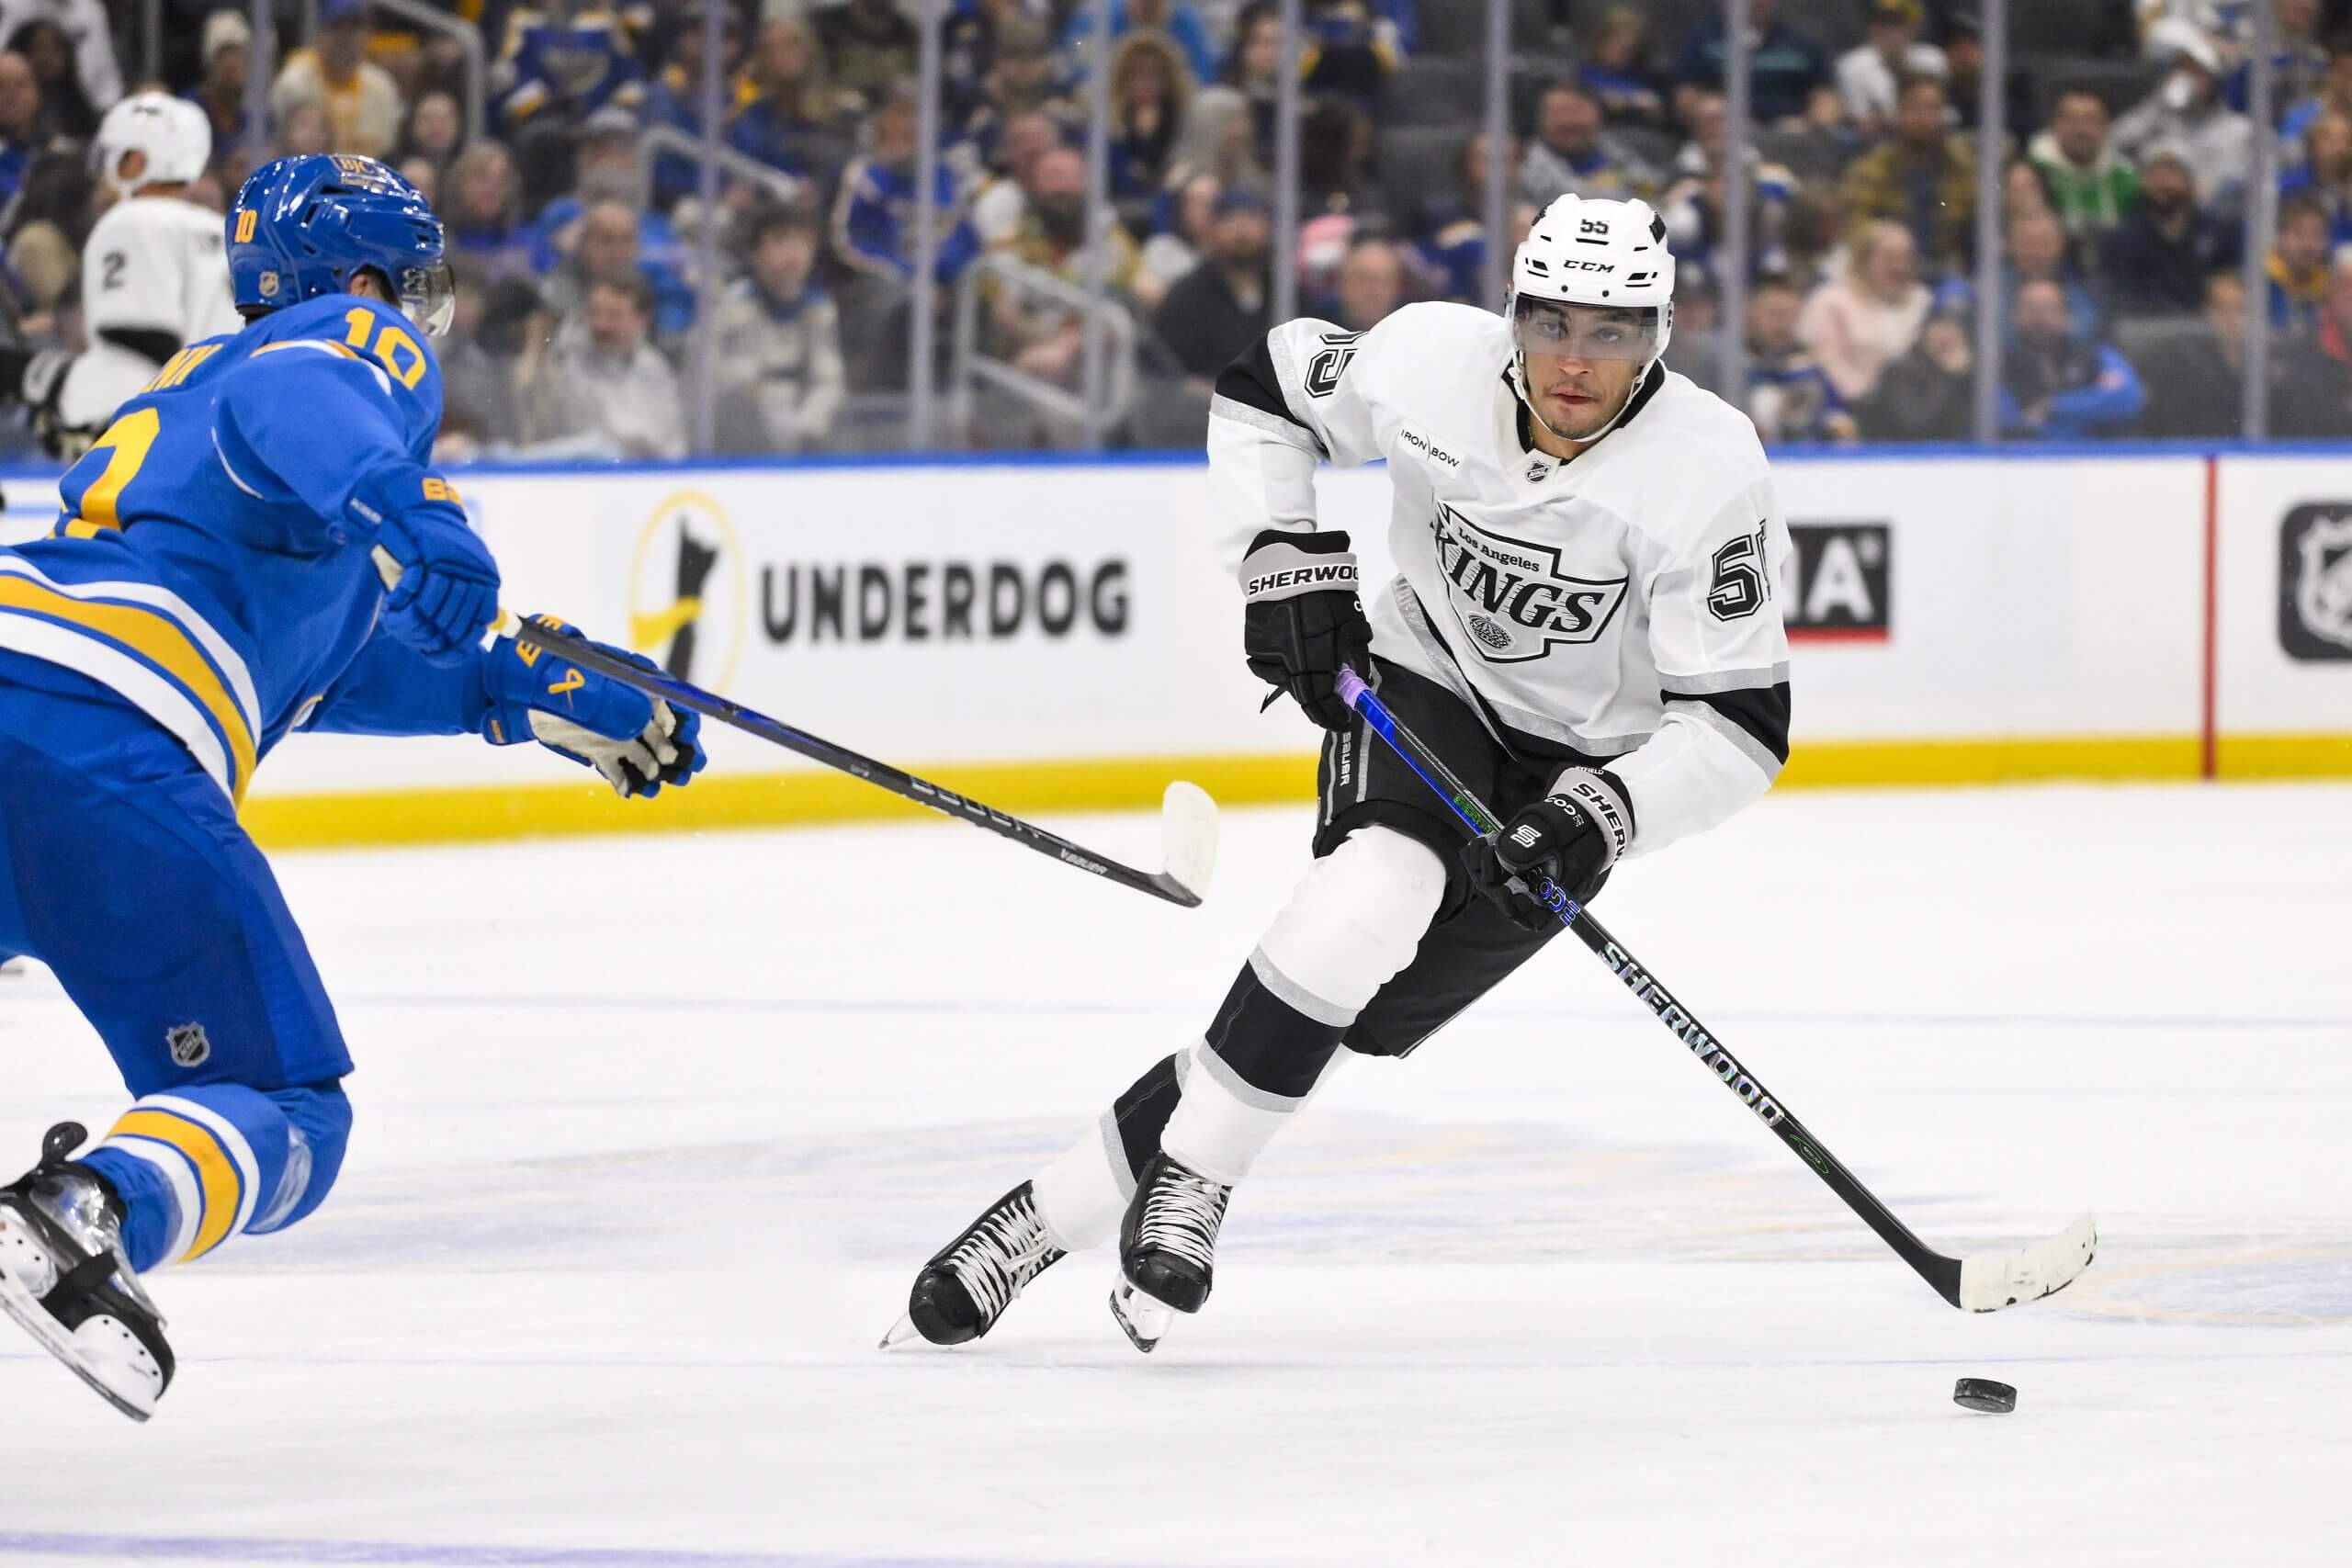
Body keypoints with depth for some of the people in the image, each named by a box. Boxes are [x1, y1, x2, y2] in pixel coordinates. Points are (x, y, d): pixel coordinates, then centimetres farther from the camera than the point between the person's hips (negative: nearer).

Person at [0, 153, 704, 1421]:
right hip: (109, 752, -7)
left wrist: (524, 694, 43)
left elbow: (313, 653, 43)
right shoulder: (361, 342, 13)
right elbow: (284, 409, -13)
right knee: (284, 1119, -1)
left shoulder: (198, 377, 37)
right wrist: (408, 516, -29)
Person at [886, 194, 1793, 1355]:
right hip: (1423, 679, 1)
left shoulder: (1708, 473, -26)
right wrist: (1288, 562, -10)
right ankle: (1184, 1180, -17)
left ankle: (1052, 1212, -9)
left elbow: (1739, 727, -24)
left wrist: (1602, 817, -37)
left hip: (1580, 766, -1)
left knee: (1358, 1013, -15)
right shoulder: (1433, 364, -19)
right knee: (1377, 890, -30)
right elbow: (1263, 391, 2)